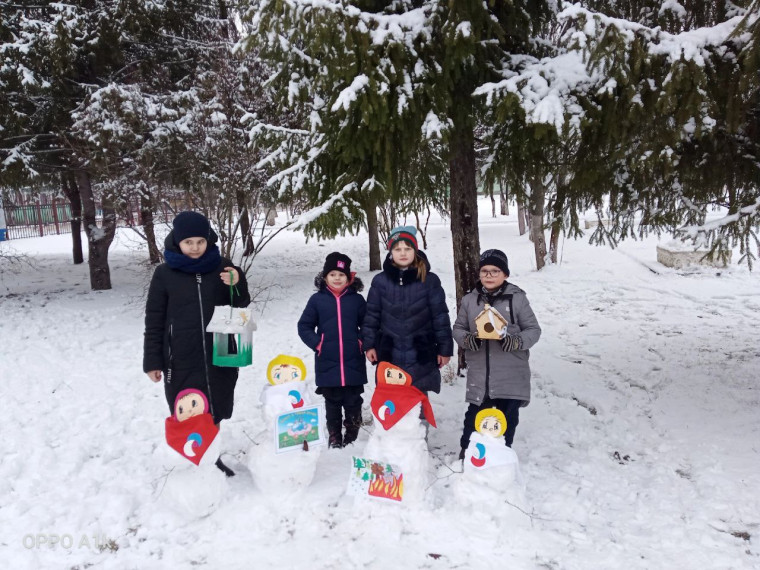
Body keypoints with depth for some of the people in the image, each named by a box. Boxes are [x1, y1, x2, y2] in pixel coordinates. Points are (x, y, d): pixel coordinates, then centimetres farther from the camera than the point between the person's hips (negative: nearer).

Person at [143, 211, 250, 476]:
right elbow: (154, 321, 1)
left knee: (215, 413, 13)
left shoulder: (222, 267, 1)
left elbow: (241, 308, 7)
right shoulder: (165, 273, -2)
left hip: (220, 357, 2)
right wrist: (152, 361, -1)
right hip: (181, 362, -2)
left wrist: (237, 285, -13)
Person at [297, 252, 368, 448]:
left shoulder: (356, 299, 2)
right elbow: (304, 326, 5)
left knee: (353, 402, 9)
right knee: (332, 403, 10)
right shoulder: (317, 299, 0)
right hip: (327, 363, 0)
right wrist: (316, 343, -5)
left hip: (354, 363, 1)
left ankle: (352, 436, 25)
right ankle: (334, 436, 24)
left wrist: (362, 341, -2)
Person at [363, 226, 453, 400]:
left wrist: (444, 348, -1)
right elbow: (371, 315, 6)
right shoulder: (380, 281, 1)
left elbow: (440, 316, -1)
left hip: (421, 355, -1)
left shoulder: (430, 280, -4)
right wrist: (369, 344, 4)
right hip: (389, 355, 1)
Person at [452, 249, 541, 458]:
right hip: (479, 373, 1)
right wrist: (469, 340, -13)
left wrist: (514, 342, -19)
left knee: (508, 417, 10)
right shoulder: (469, 299, 2)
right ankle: (467, 451, 32)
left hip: (511, 374, -1)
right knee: (475, 415, 11)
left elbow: (533, 330, -1)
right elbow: (458, 329, 9)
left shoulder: (517, 298, -6)